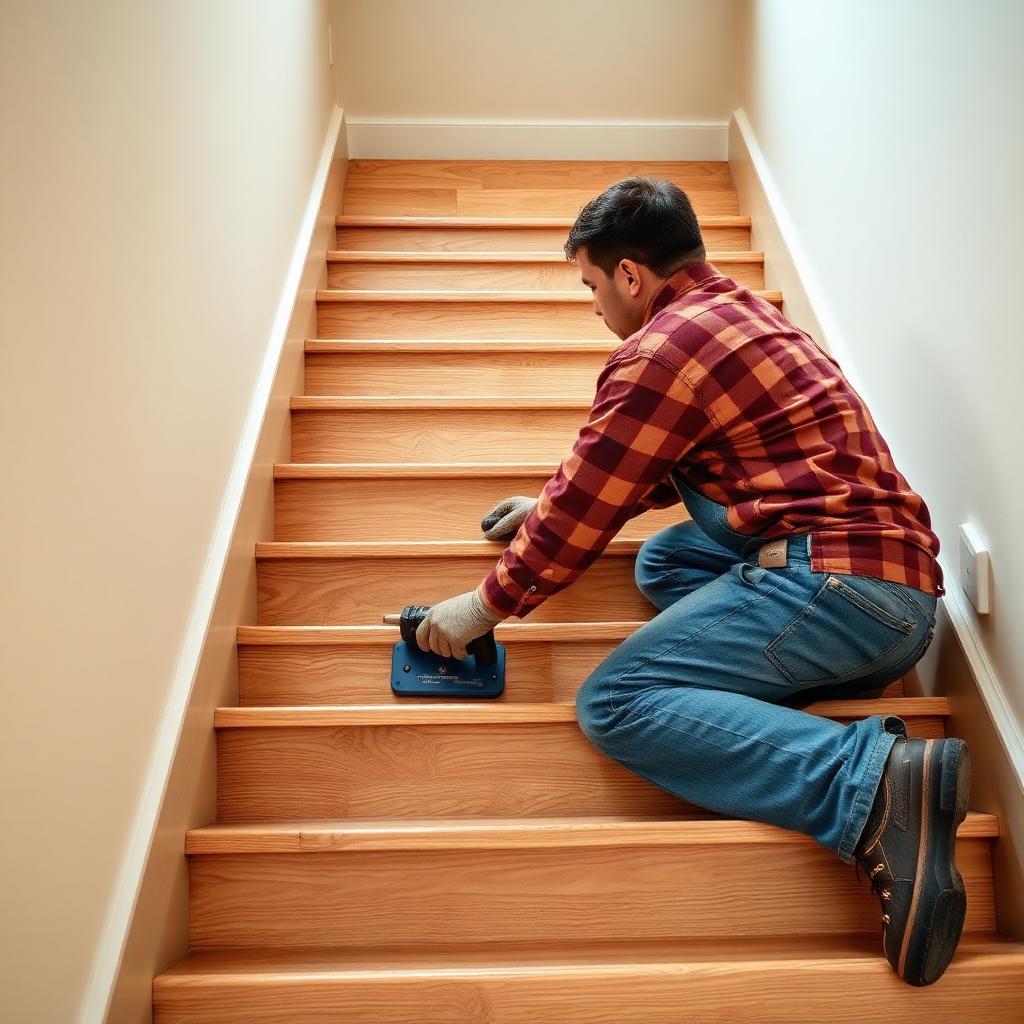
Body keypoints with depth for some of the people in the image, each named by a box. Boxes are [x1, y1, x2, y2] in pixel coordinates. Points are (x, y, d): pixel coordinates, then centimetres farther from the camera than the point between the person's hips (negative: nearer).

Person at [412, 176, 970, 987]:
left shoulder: (659, 352, -9)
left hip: (835, 580, -10)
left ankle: (878, 783, -26)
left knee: (616, 704, -13)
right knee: (663, 560, 23)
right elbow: (644, 471, 33)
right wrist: (550, 507, 35)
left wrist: (484, 606, 9)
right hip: (901, 592, 10)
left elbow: (583, 514, -5)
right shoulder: (740, 309, 22)